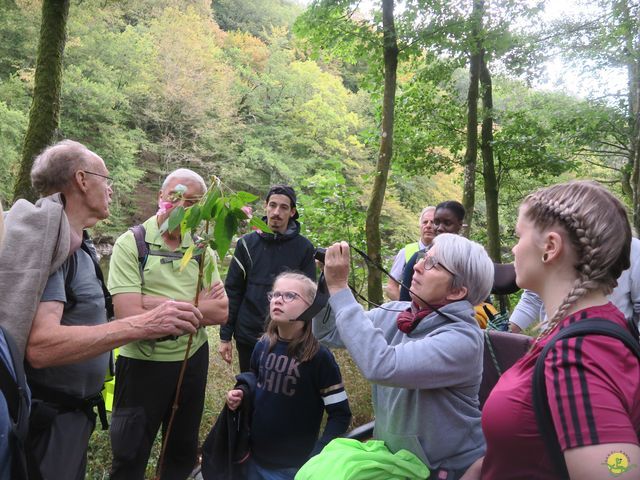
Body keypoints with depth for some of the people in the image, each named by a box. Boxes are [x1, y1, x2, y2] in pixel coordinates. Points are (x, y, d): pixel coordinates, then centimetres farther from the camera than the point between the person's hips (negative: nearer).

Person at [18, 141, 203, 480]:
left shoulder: (77, 245, 10)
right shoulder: (50, 239, -20)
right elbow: (41, 346, -32)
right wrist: (142, 325, -36)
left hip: (74, 412, 9)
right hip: (49, 418, -9)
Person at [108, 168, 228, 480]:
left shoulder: (202, 250, 1)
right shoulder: (131, 243, -12)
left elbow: (221, 313, -9)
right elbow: (129, 316, -23)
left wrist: (161, 304, -19)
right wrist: (197, 308, -16)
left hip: (192, 361, 5)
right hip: (143, 364, -4)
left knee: (184, 454, 21)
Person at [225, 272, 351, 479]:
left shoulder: (319, 357, -18)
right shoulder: (262, 347, -4)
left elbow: (340, 415, -14)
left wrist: (317, 458, -20)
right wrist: (239, 395, -5)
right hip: (255, 459, 5)